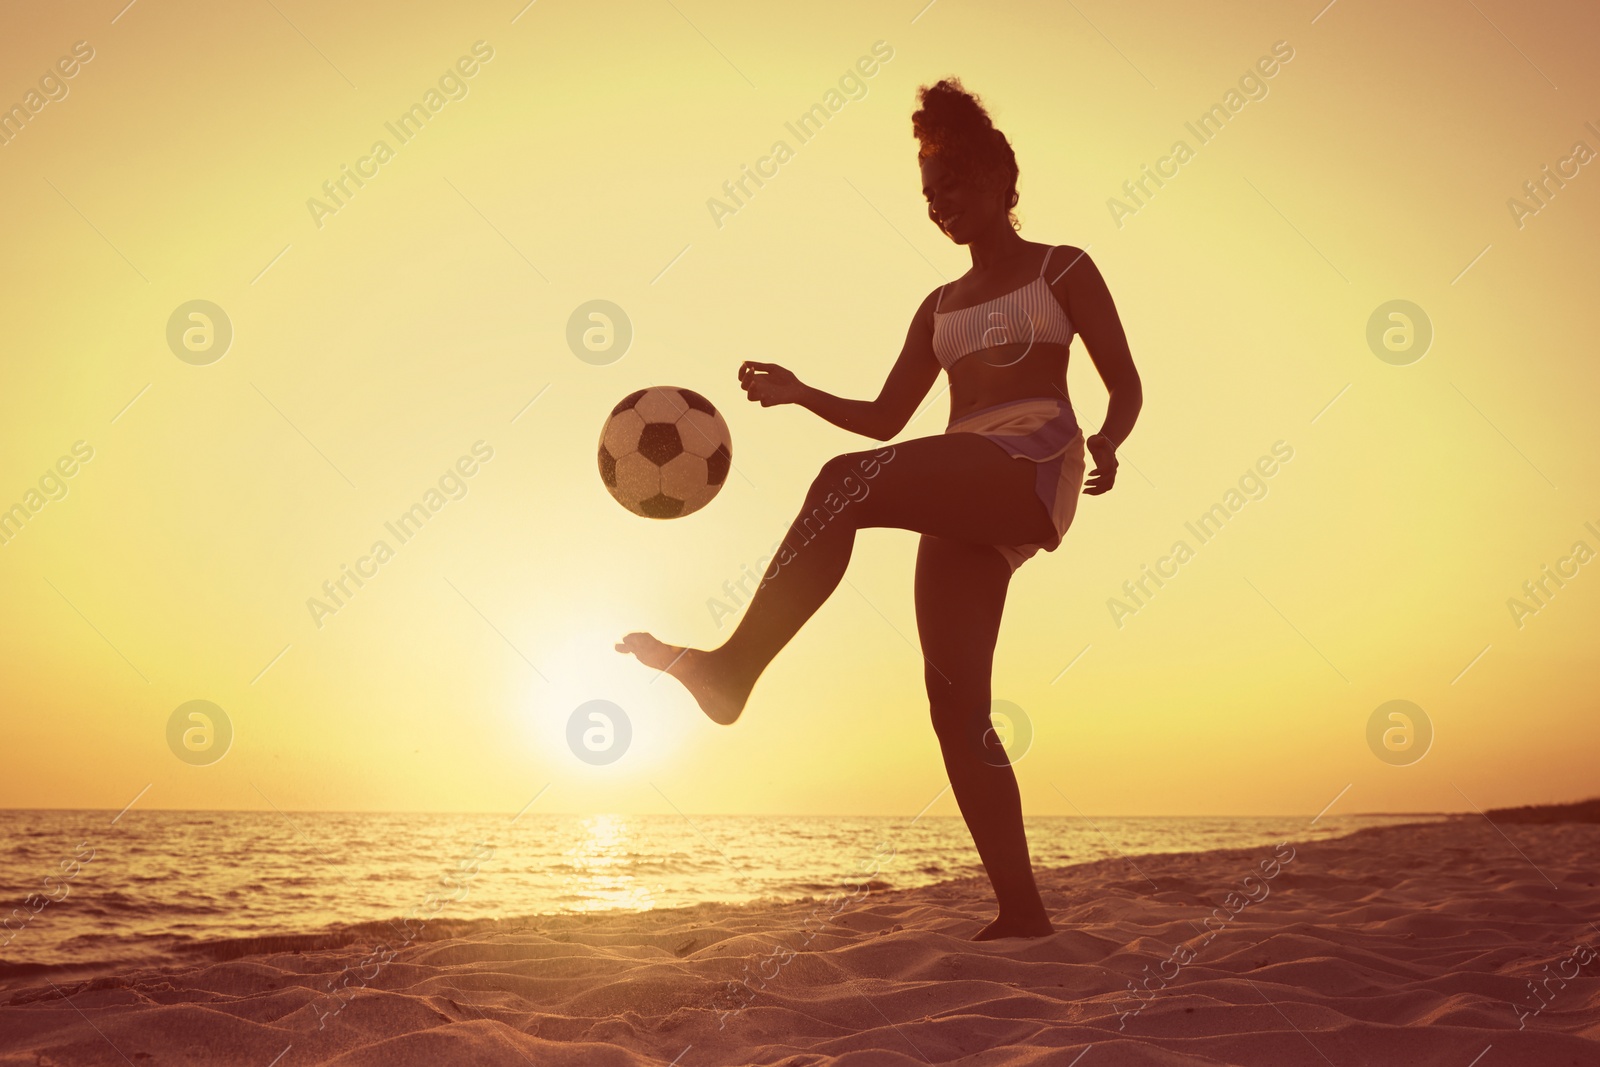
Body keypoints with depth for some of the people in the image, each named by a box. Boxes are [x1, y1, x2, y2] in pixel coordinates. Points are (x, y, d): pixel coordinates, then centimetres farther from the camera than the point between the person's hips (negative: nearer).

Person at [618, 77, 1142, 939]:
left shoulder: (1063, 269, 13)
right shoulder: (940, 307, 27)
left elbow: (1126, 386, 6)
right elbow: (884, 419, 22)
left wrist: (1104, 440, -17)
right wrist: (800, 394, 5)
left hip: (1034, 464, -6)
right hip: (963, 506, 6)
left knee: (844, 483, -29)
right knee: (955, 702, -7)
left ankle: (730, 670, -31)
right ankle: (1021, 909, -3)